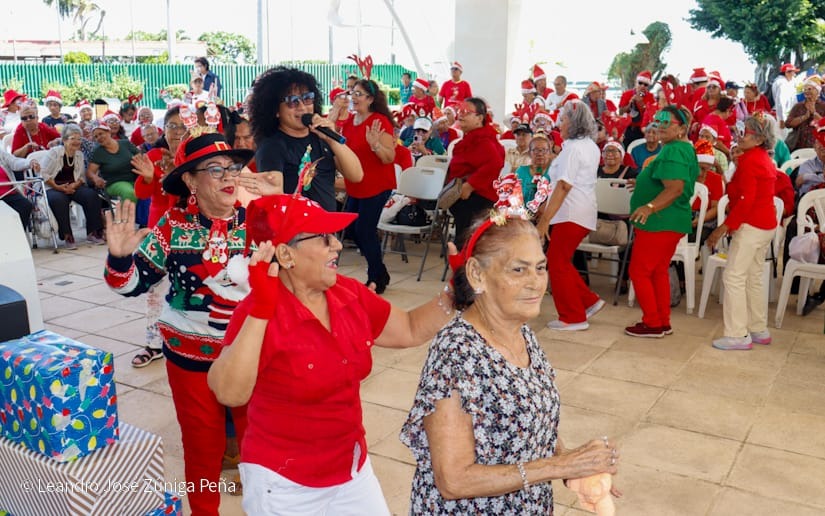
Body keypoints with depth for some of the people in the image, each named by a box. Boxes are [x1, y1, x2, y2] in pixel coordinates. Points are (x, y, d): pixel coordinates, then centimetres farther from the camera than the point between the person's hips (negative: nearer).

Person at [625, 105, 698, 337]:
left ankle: (653, 324, 3)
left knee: (639, 272, -3)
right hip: (675, 222, 11)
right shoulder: (686, 149, 16)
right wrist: (642, 183, 38)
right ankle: (663, 322, 23)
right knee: (658, 272, 17)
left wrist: (650, 207, -40)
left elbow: (675, 188, -29)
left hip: (659, 222, -11)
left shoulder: (672, 152, -18)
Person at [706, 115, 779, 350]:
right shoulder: (765, 159, 14)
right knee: (753, 277, 16)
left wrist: (723, 228, -22)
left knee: (733, 277, -7)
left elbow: (746, 201, -22)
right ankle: (759, 330, 23)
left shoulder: (749, 161, -15)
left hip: (751, 225, -10)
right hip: (767, 225, 10)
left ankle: (738, 335, -5)